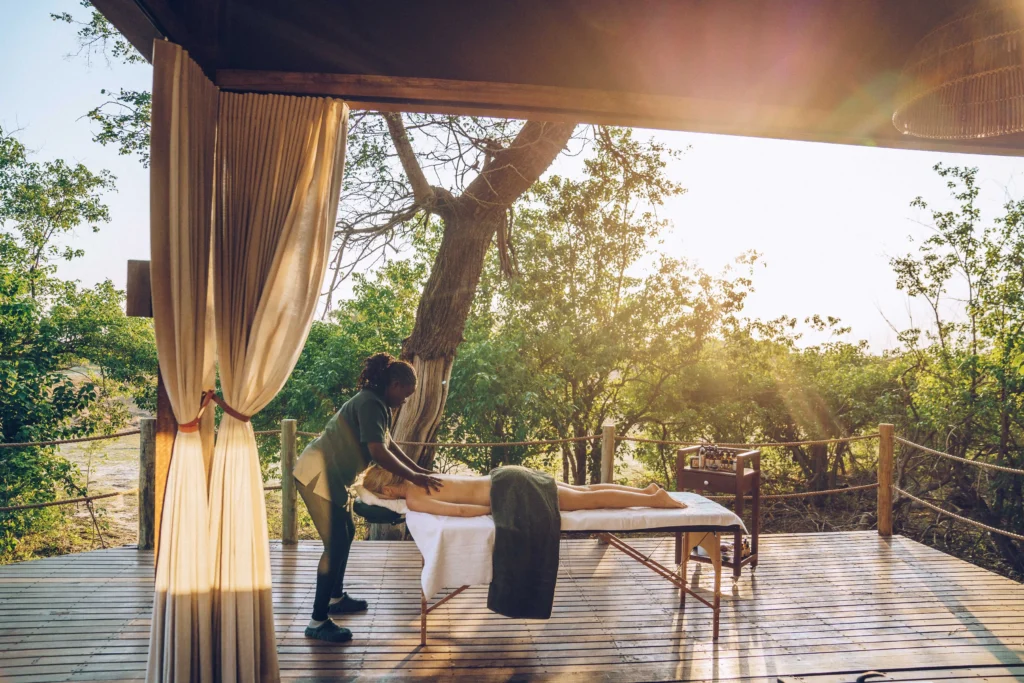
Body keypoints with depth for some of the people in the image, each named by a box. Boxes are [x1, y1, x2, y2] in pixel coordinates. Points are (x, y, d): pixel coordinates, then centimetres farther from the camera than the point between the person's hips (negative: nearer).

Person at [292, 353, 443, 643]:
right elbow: (379, 453, -28)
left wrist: (418, 470, 17)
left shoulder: (377, 404, 12)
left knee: (346, 533, 20)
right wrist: (413, 477, -21)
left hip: (329, 475, 11)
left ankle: (336, 598, 35)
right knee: (336, 543, -9)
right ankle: (318, 622, -2)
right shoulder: (371, 404, -19)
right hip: (317, 474, -11)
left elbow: (389, 443, 21)